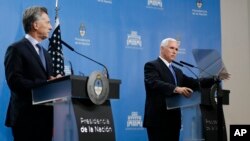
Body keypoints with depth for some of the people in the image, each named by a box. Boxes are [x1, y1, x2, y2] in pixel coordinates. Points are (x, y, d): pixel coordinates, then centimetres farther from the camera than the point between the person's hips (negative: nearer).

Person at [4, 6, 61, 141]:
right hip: (27, 118, -8)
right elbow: (15, 82, -17)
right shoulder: (16, 49, -5)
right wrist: (45, 84, -20)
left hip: (45, 116, 8)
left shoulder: (45, 53, 22)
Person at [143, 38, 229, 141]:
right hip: (158, 119, -8)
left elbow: (193, 83, 12)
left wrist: (214, 79, 0)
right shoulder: (151, 66, -3)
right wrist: (176, 89, -36)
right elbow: (155, 83, -21)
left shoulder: (177, 71, 22)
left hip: (173, 119, 8)